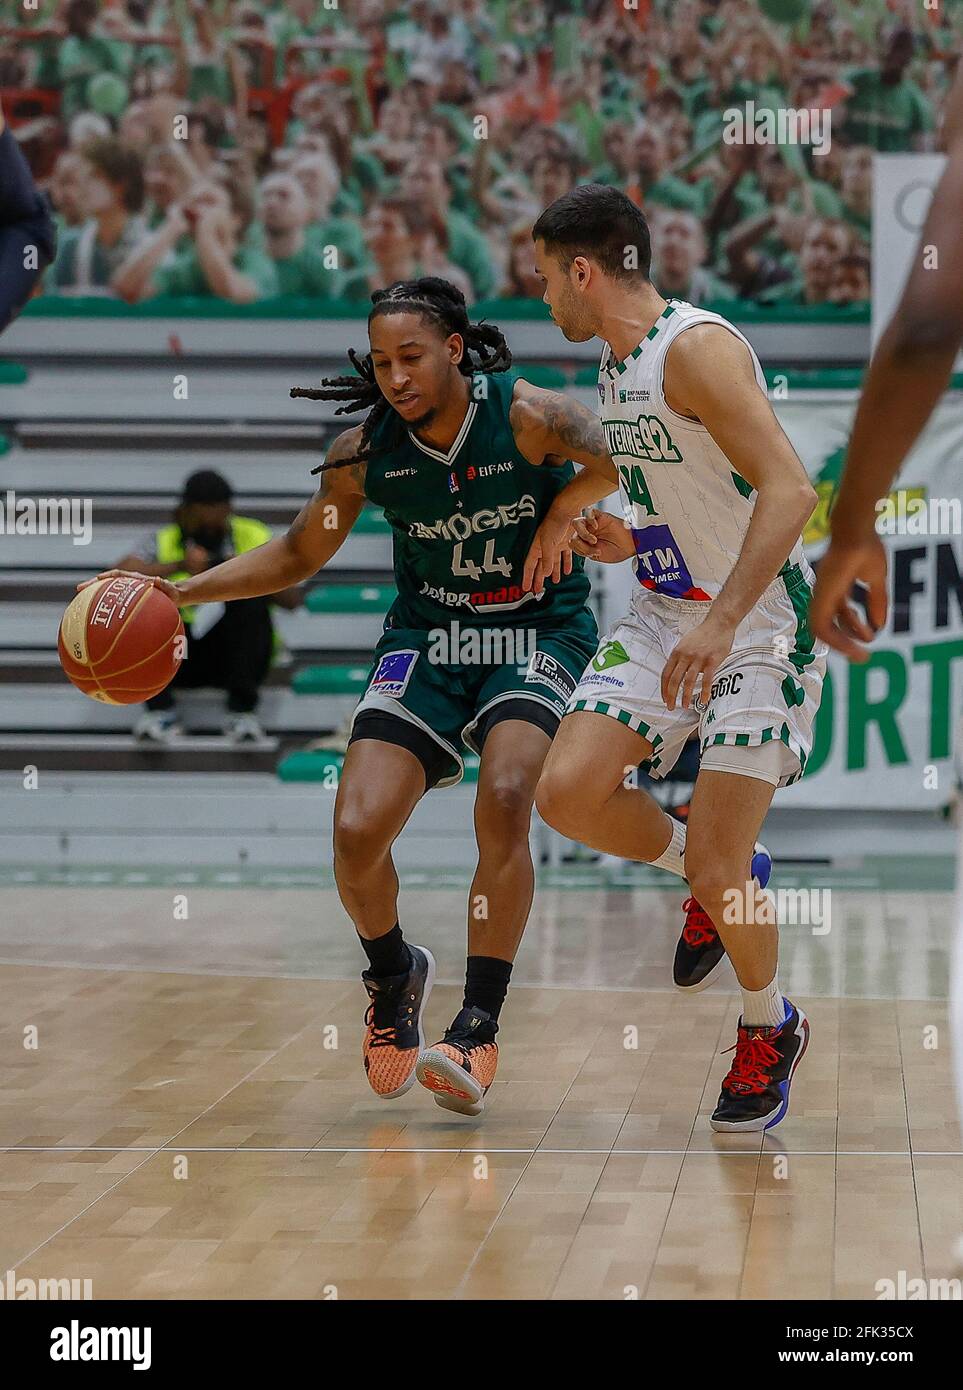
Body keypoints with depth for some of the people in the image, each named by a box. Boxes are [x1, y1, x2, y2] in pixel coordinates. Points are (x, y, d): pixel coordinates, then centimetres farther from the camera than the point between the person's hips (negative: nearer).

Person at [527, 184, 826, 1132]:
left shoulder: (698, 347, -19)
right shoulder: (614, 368, 10)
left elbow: (789, 490, -27)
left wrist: (721, 621, -33)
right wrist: (628, 541, 4)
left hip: (761, 623, -8)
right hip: (665, 614, 8)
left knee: (717, 865, -9)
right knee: (568, 793, -9)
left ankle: (770, 1030, 17)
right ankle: (714, 875, 18)